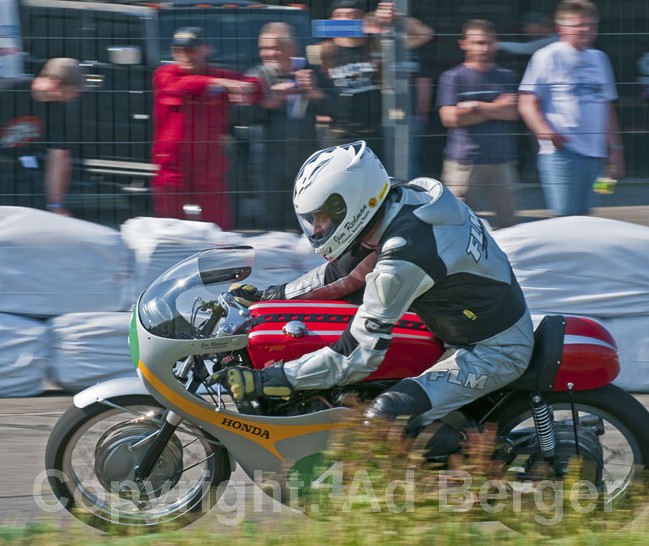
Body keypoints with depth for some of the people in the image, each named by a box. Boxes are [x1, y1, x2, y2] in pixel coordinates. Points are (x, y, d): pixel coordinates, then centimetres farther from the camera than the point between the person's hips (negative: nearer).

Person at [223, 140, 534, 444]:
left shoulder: (403, 257, -30)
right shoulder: (409, 197, -3)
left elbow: (358, 356, -27)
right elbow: (341, 272, 14)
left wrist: (266, 381, -24)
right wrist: (269, 296, 11)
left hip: (496, 351, -10)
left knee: (387, 419, -25)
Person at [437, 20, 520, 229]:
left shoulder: (506, 76, 13)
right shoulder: (452, 77, 3)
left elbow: (512, 112, -1)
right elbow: (450, 117, -9)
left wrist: (475, 106, -7)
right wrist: (497, 109, -3)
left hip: (502, 162, 3)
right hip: (464, 162, -3)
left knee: (508, 221, 5)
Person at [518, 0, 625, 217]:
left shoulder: (599, 59, 17)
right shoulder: (548, 56, -1)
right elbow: (528, 104, -5)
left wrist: (615, 148, 19)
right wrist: (545, 131, -23)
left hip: (594, 152, 6)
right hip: (561, 150, -6)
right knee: (565, 217, -12)